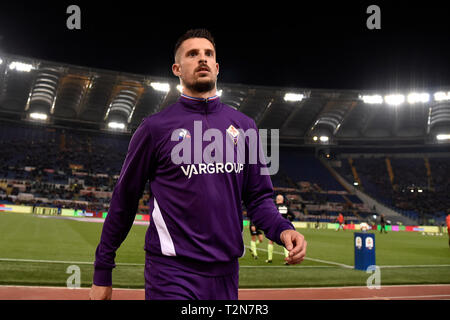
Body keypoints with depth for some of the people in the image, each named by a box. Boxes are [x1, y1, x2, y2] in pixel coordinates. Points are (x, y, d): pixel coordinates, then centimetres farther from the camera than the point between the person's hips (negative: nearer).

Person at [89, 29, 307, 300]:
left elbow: (258, 196, 11)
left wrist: (282, 229, -10)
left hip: (227, 273, 4)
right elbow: (124, 201, 2)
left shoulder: (244, 125, 9)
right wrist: (102, 273, 4)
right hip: (172, 274, -4)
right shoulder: (156, 127, -2)